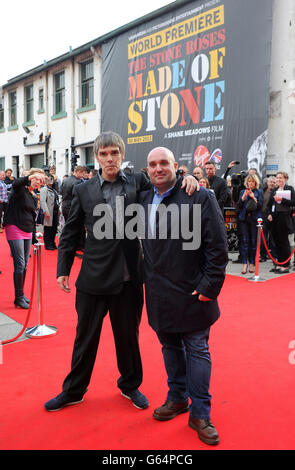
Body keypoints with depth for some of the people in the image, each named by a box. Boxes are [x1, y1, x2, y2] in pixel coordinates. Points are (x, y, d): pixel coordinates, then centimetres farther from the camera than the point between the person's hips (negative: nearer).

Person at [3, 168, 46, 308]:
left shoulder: (34, 198, 15)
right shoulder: (21, 189, -6)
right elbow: (15, 184, -32)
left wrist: (34, 237, 19)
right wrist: (29, 178, -48)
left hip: (28, 232, 8)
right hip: (15, 229, -8)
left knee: (25, 265, 13)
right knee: (20, 265, -7)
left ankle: (21, 294, 26)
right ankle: (19, 298, 3)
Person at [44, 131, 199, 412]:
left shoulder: (138, 182, 2)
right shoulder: (83, 191, 2)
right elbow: (70, 233, 6)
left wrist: (186, 178, -14)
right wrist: (63, 269, 2)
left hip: (129, 278, 0)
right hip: (94, 278, 0)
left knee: (128, 336, 16)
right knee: (85, 337, 14)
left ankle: (130, 386, 39)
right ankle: (73, 391, 34)